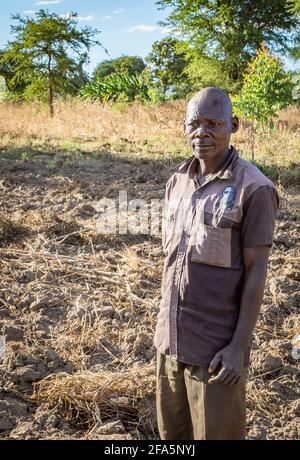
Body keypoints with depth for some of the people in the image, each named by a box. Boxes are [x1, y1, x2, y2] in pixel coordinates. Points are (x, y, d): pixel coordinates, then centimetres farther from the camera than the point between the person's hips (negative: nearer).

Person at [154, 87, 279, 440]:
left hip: (218, 344, -6)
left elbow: (257, 271, -14)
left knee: (217, 432, 9)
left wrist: (239, 346, -17)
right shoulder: (177, 181, 3)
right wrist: (165, 327, 13)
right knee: (173, 431, 21)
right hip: (174, 338, 6)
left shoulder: (254, 189, -16)